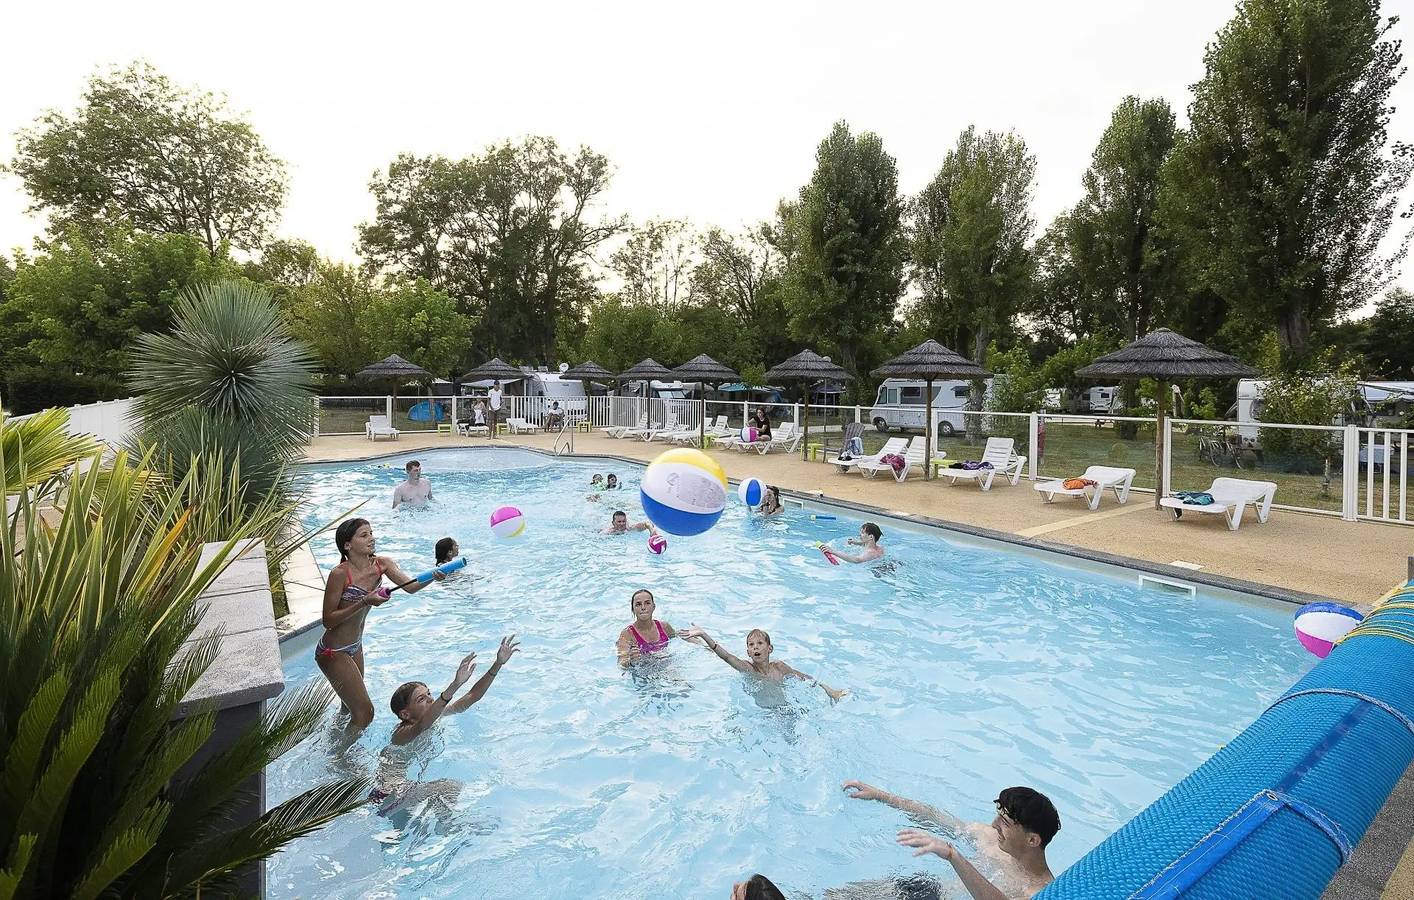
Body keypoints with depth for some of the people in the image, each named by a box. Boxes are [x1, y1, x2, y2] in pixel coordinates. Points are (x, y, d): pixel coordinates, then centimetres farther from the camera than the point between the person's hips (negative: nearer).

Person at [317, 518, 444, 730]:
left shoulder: (381, 564, -7)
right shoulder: (340, 574, -24)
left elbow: (410, 586, -19)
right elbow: (328, 620, -20)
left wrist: (432, 577, -39)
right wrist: (364, 602, -31)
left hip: (355, 647, 7)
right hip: (333, 652, -7)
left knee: (350, 708, 26)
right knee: (364, 712, -4)